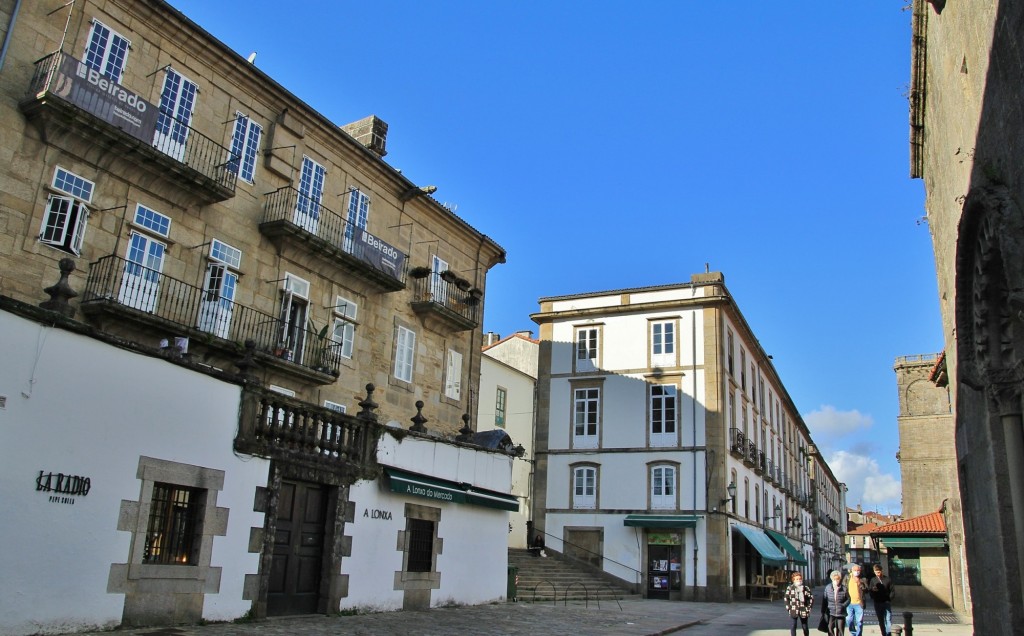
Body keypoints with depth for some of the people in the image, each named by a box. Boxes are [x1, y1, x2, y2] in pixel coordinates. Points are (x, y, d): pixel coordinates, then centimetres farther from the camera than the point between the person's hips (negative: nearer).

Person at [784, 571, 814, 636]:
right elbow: (786, 598, 5)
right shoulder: (790, 588, 0)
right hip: (793, 610, -1)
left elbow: (811, 598, 6)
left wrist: (809, 607, 0)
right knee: (793, 626, -1)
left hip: (803, 611, 1)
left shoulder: (806, 588, 2)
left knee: (805, 627, 9)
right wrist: (788, 607, -2)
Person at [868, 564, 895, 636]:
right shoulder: (873, 580, 6)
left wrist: (889, 599, -9)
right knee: (881, 621, 7)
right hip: (877, 603, 2)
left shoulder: (888, 579, 0)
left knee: (888, 620, -8)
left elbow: (893, 591, 2)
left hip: (887, 603, -2)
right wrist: (872, 589, -17)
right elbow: (869, 591, 5)